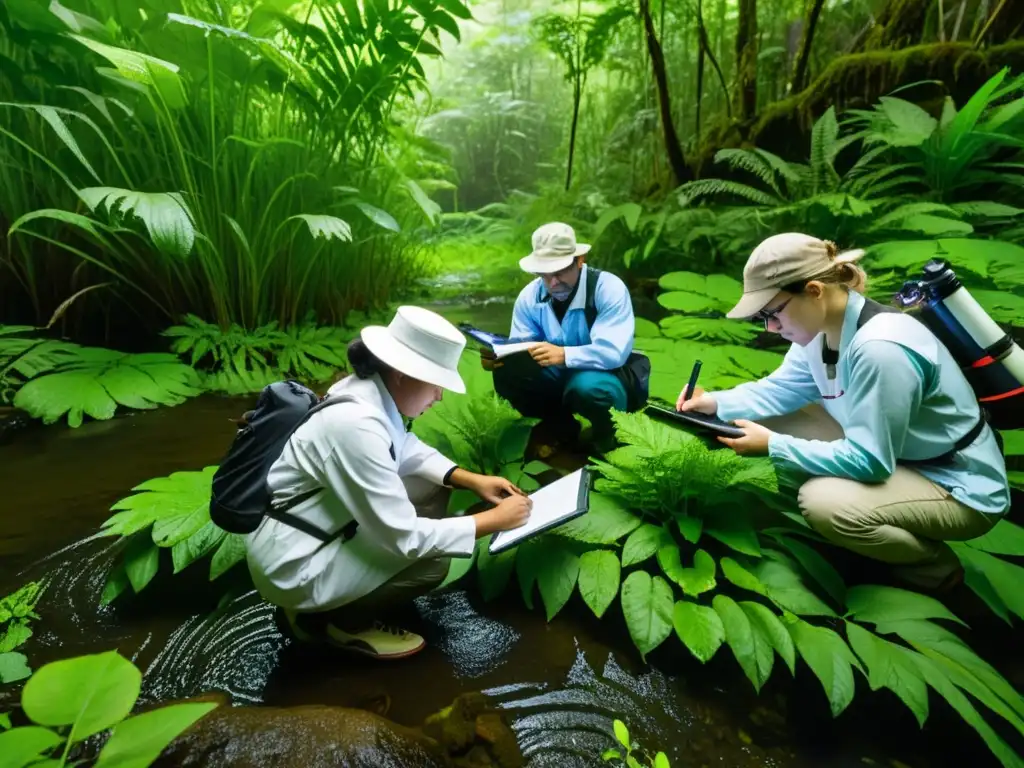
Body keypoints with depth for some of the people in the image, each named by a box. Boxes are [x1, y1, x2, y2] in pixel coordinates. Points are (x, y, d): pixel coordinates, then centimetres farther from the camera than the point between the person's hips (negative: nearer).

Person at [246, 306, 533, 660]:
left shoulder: (367, 389, -7)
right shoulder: (356, 424, -33)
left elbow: (406, 449, 11)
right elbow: (404, 539, -28)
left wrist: (472, 480, 0)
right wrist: (494, 520, -19)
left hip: (324, 523, 9)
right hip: (292, 562, -9)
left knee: (432, 486, 6)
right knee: (432, 559, -18)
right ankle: (333, 621, 7)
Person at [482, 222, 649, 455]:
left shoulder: (608, 288, -21)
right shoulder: (529, 296, -5)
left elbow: (614, 352, -31)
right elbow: (519, 346, -5)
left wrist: (565, 355, -43)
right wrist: (497, 354, -28)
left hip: (609, 375, -4)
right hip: (560, 376, 5)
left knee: (588, 387, -40)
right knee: (507, 373, -21)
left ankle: (605, 434, -2)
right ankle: (559, 427, 6)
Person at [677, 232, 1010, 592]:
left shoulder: (880, 348, -34)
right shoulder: (822, 325, -8)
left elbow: (868, 461, -31)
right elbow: (780, 388, 2)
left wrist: (772, 446, -28)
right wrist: (716, 402, -13)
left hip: (960, 488, -8)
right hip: (892, 451, 9)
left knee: (822, 501, -31)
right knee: (782, 422, 0)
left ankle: (936, 565, 3)